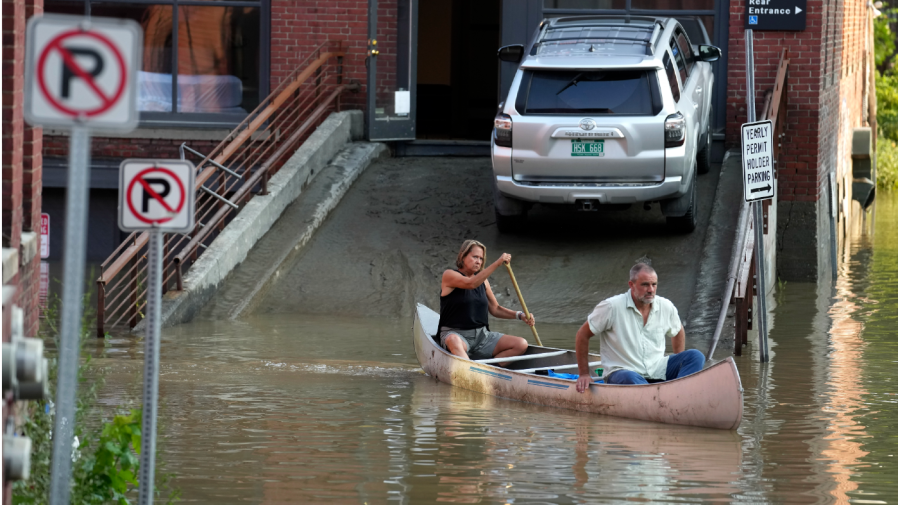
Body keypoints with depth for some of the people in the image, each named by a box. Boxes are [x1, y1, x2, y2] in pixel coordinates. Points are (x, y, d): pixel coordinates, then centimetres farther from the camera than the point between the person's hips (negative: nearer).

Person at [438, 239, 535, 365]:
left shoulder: (483, 281, 16)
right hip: (455, 333, -7)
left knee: (521, 345, -11)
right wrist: (497, 263, -28)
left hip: (481, 335, 7)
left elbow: (495, 309, 19)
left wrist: (519, 315, 2)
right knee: (454, 341, -44)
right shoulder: (449, 275, -5)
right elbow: (471, 283, -24)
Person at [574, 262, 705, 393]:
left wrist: (679, 365, 16)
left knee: (695, 356, -17)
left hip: (657, 371, 5)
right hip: (621, 372, -5)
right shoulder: (612, 307, -9)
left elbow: (678, 332, 26)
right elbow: (583, 334, -1)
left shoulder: (666, 307, 5)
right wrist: (584, 374, -1)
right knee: (629, 378, -40)